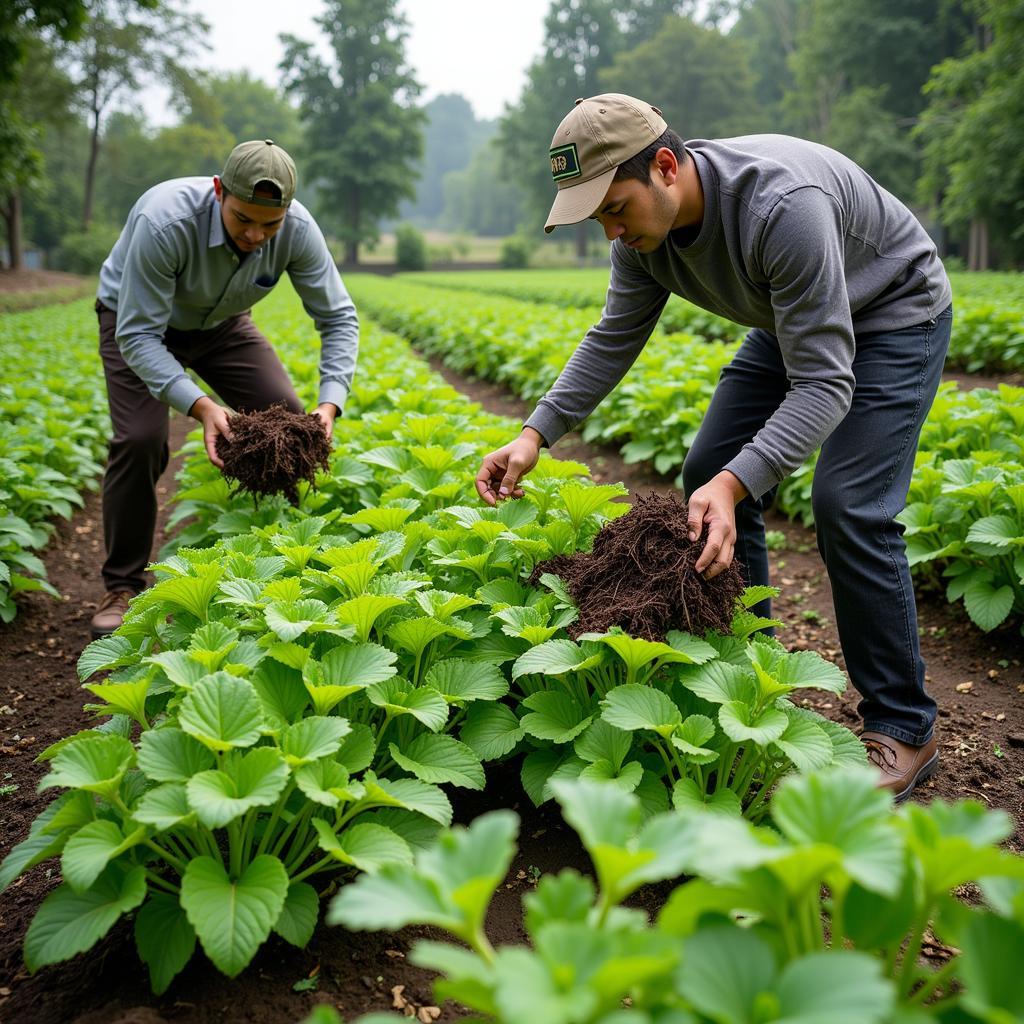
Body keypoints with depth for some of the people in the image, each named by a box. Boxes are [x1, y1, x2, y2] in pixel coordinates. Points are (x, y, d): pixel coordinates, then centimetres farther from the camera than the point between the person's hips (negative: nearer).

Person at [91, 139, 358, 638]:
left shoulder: (297, 230, -28)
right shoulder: (165, 222, -40)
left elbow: (338, 317, -19)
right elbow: (138, 336, -35)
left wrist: (330, 403, -33)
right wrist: (200, 405, -48)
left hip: (221, 322, 4)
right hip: (137, 320, -4)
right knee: (140, 441, -22)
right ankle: (122, 587, -3)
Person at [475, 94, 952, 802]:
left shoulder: (782, 205, -40)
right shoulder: (645, 224, -15)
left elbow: (824, 383, -40)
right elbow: (615, 338, -3)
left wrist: (734, 484, -53)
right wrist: (536, 434, -15)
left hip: (892, 314, -8)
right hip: (790, 321, 8)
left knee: (849, 507, -20)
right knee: (711, 478, 0)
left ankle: (903, 729, -2)